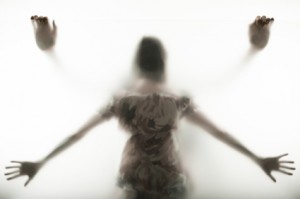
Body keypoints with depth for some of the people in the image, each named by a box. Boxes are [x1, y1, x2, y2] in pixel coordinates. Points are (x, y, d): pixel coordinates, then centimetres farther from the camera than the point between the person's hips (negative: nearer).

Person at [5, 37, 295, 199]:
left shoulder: (121, 101, -13)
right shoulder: (178, 102, -16)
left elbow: (77, 134, -10)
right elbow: (220, 133, -12)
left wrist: (40, 163, -1)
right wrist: (259, 160, -2)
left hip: (133, 173, 1)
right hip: (168, 175, -1)